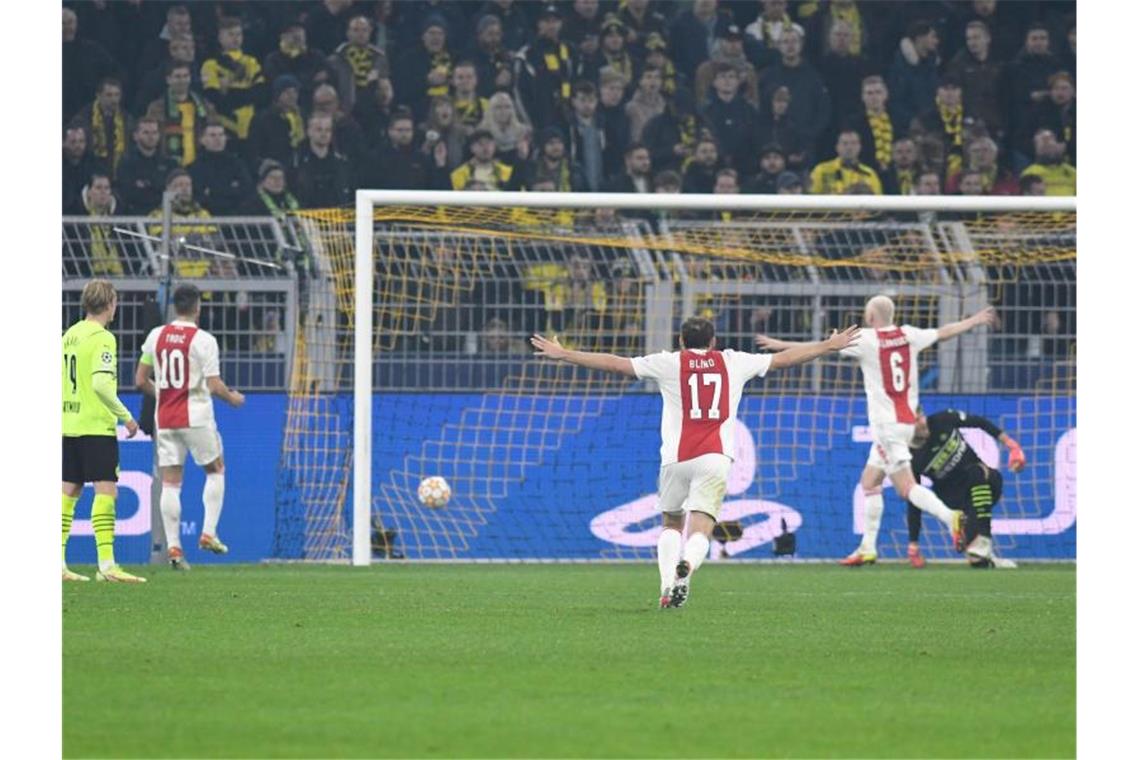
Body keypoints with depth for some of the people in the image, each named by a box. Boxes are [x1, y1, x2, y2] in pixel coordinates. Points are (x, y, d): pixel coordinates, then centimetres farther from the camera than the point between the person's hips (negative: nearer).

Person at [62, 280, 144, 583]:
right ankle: (106, 565, -17)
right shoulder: (102, 338, -11)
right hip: (96, 426, -8)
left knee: (69, 491, 11)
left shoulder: (69, 335, 12)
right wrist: (125, 416, -14)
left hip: (69, 423, 8)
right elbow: (101, 384, -21)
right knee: (106, 490, -9)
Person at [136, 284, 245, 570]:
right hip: (196, 416, -4)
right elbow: (214, 385, -13)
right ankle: (208, 533, 5)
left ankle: (173, 546, -4)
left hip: (165, 418, 4)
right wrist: (233, 398, 7)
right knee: (216, 471, 16)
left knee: (170, 482, 4)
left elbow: (141, 381, 8)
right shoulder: (203, 340, -10)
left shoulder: (156, 336, 4)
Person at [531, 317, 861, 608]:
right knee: (700, 532, -6)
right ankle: (686, 567, -40)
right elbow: (784, 359, 22)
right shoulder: (733, 362, 13)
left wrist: (563, 354, 15)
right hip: (715, 460, 0)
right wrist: (830, 346, 35)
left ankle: (667, 587, -1)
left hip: (676, 459, 0)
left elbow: (615, 363, 7)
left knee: (671, 525, 20)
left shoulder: (669, 363, 8)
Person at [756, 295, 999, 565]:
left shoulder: (866, 340, -9)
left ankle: (950, 517, -31)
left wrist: (780, 345, 5)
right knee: (869, 481, 15)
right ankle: (868, 548, 16)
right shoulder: (908, 335, 7)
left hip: (886, 424, -8)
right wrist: (976, 320, 36)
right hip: (906, 420, 8)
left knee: (906, 486, -12)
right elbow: (944, 332, 20)